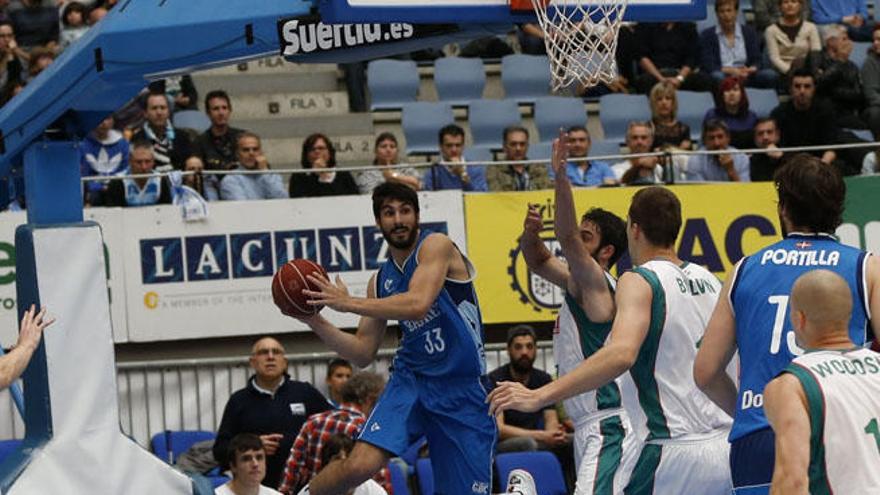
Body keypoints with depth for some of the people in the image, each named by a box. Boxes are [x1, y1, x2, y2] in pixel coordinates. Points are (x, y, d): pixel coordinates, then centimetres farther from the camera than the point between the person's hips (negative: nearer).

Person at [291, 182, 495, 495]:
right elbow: (363, 354, 12)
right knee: (359, 465, -18)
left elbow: (418, 304, -25)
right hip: (412, 379, 4)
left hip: (462, 389, -4)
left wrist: (348, 303, -23)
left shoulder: (436, 247, -7)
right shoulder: (381, 280, 10)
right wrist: (316, 322, -2)